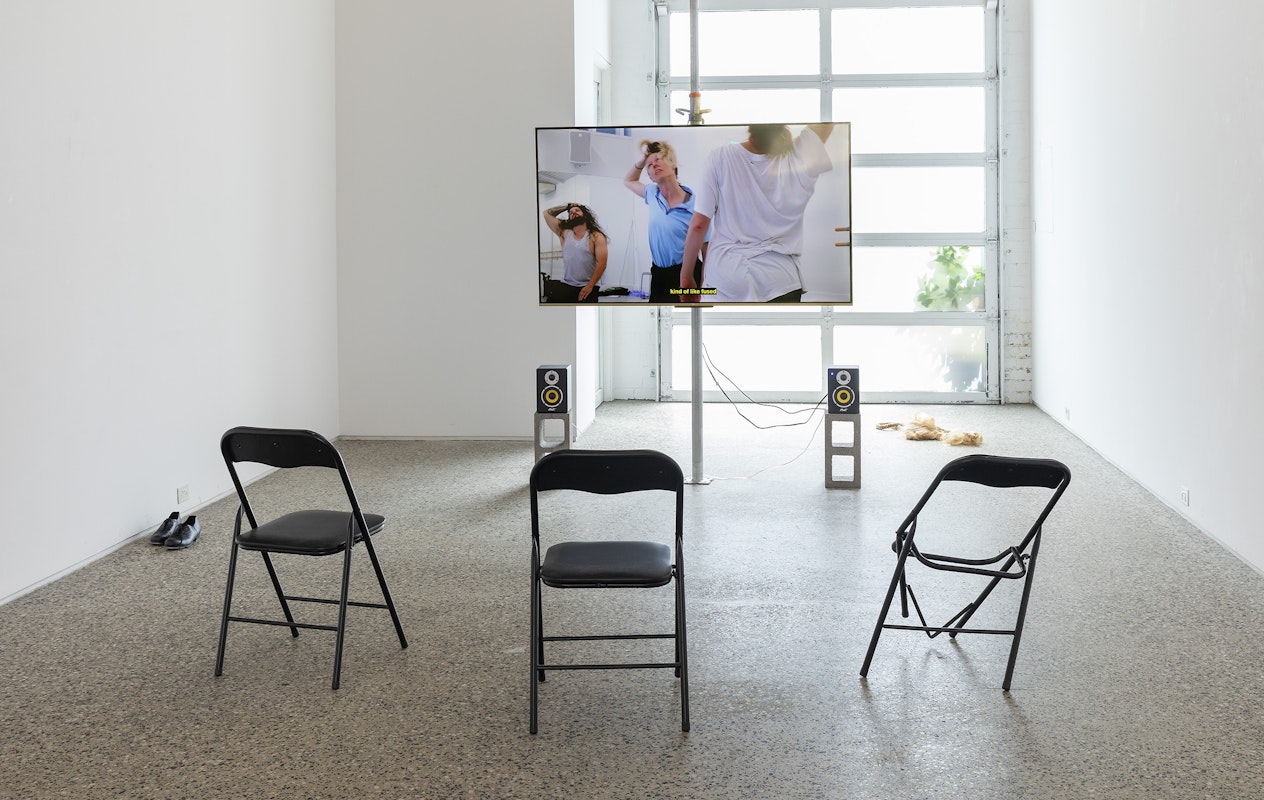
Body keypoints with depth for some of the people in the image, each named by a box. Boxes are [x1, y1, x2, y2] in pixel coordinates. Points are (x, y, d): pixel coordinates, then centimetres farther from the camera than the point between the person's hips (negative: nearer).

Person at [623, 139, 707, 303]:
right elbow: (628, 180, 28)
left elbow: (707, 253, -10)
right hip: (658, 275, 6)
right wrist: (642, 160, 9)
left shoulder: (694, 205, -12)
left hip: (686, 277, -6)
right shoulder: (653, 195, 5)